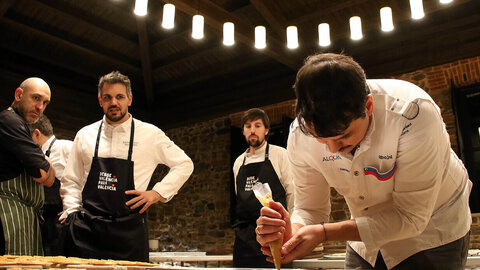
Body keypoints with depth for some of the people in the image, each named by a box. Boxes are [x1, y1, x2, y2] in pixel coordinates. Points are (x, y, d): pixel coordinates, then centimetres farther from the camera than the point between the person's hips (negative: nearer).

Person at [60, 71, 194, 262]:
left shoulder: (150, 134, 2)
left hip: (129, 230, -2)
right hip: (85, 228, 2)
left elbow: (184, 165, 8)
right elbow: (71, 181, 17)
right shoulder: (85, 135, 10)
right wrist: (72, 211, 4)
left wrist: (157, 193, -1)